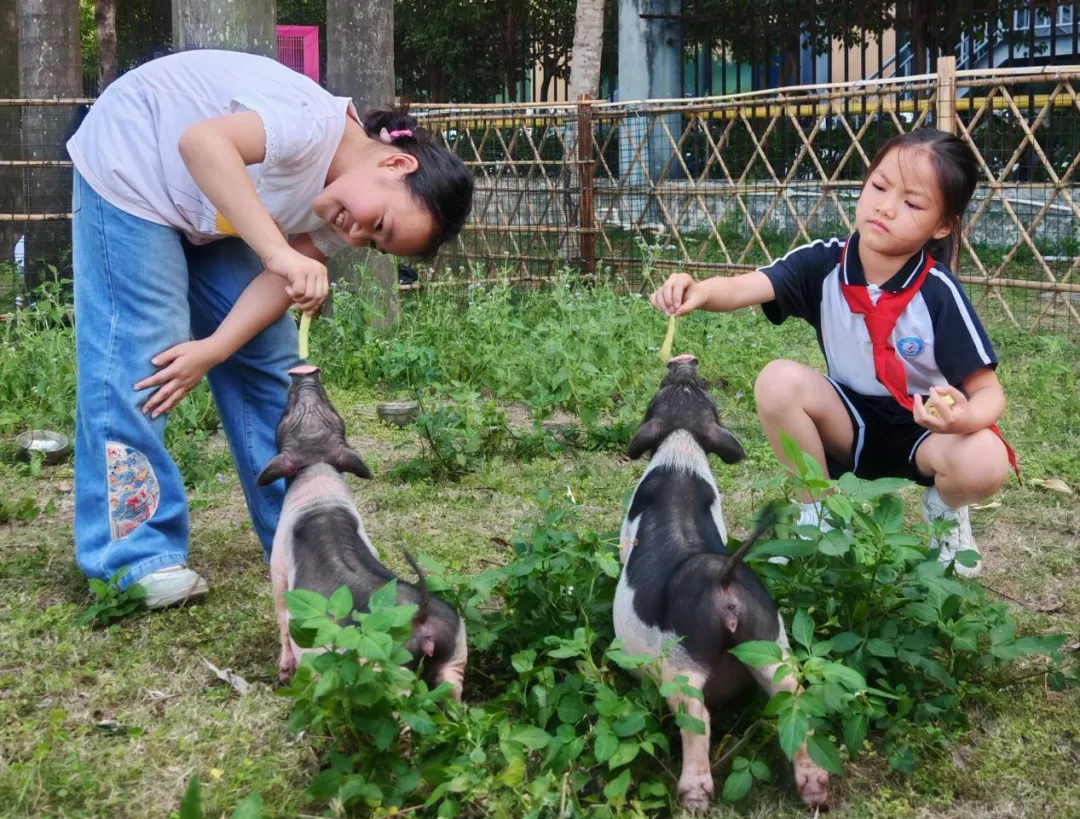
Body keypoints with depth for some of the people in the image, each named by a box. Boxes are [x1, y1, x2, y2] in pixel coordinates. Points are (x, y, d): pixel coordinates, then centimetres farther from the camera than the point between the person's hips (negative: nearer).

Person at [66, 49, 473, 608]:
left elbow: (279, 283, -13)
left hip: (206, 218, 8)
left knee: (267, 355, 4)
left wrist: (213, 349, -27)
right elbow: (202, 142, -47)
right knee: (138, 356, -14)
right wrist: (279, 252, -54)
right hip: (130, 166, -8)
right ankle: (135, 558, -8)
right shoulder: (316, 124, -34)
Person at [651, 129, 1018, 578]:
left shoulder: (939, 293, -22)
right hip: (852, 421, 3)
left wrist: (966, 418, -43)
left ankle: (944, 510, 7)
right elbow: (746, 287, -32)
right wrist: (700, 292, -55)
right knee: (778, 381, -25)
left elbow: (989, 390, -19)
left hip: (925, 426, -2)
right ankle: (817, 512, -2)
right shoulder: (824, 262, -16)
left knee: (983, 462, -34)